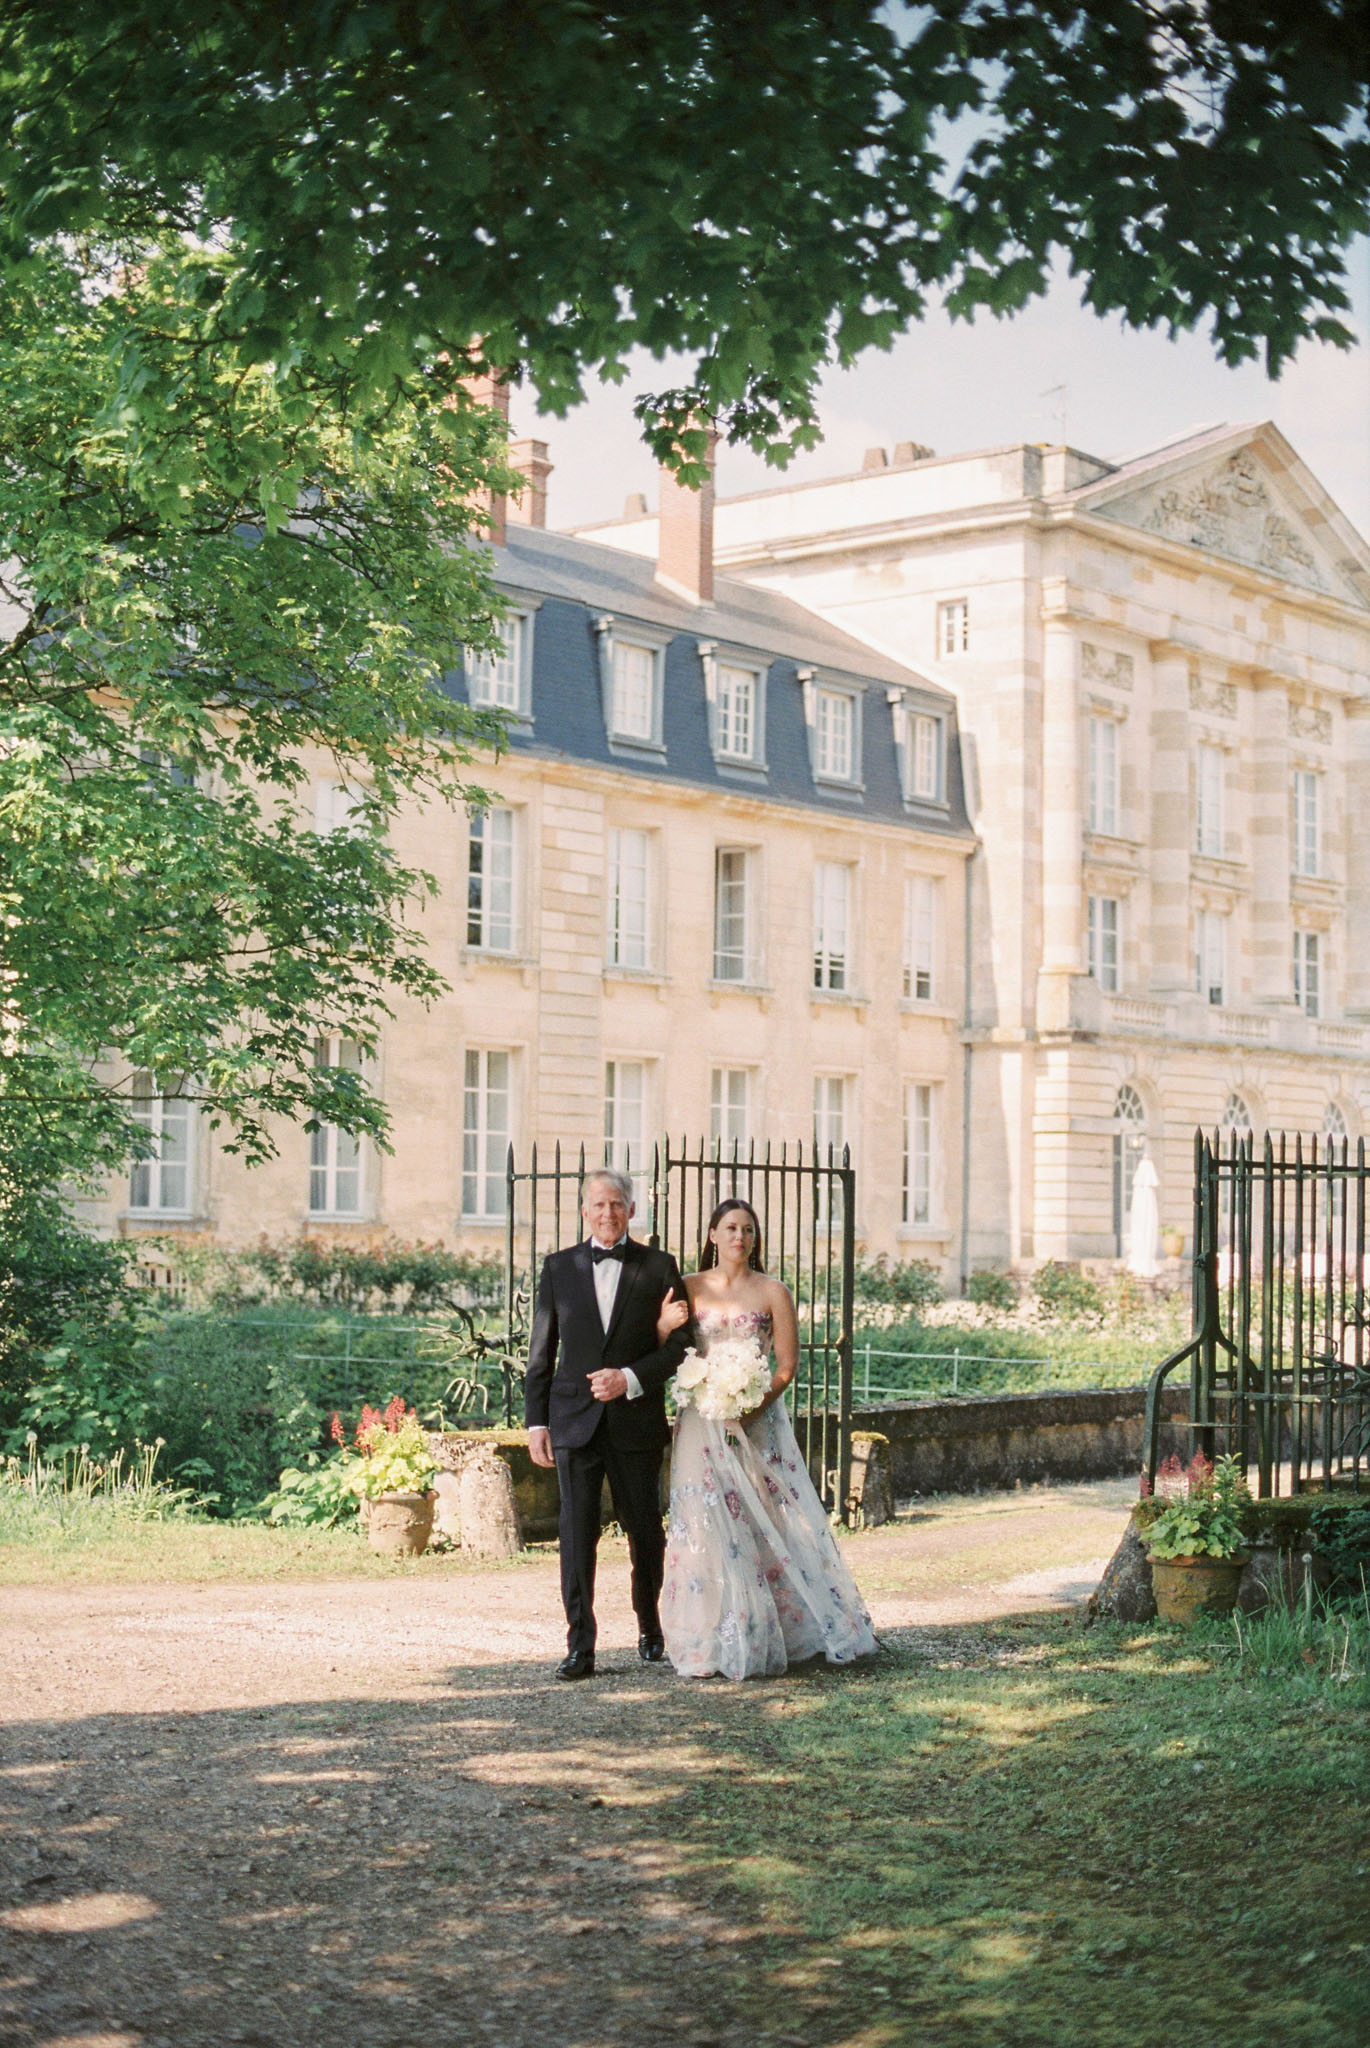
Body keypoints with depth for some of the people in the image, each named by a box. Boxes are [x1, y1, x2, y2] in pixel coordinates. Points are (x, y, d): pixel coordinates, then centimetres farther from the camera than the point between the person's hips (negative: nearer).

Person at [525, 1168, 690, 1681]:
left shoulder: (659, 1267, 3)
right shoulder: (559, 1267, 7)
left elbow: (677, 1345, 0)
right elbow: (541, 1351, 8)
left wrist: (630, 1379, -15)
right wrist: (536, 1420, 2)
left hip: (637, 1421, 0)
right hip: (575, 1421, 0)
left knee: (644, 1529, 10)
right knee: (577, 1533, -4)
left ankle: (650, 1627, 31)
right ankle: (580, 1646, -3)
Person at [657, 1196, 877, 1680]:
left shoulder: (772, 1292, 2)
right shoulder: (688, 1290, 7)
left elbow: (787, 1364, -1)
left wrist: (751, 1408, -13)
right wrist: (665, 1325, -15)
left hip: (758, 1419, -1)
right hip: (703, 1421, 1)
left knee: (771, 1521, -3)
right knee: (707, 1524, -3)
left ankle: (784, 1630, 8)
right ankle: (718, 1640, 3)